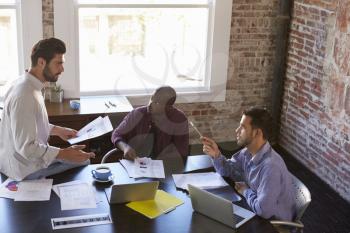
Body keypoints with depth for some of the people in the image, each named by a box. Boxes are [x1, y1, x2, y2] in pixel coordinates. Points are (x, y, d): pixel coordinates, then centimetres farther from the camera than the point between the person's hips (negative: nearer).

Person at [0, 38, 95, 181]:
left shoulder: (26, 85, 2)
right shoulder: (25, 96, -30)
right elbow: (26, 148, -30)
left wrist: (58, 130, 10)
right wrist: (64, 154, -31)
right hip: (26, 168, -10)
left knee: (81, 158, 19)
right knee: (83, 163, -3)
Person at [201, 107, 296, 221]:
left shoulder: (271, 166, -34)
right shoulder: (247, 152, -7)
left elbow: (263, 210, -35)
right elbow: (227, 171, 10)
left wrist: (246, 191, -16)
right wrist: (216, 155, -12)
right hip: (255, 211, 7)